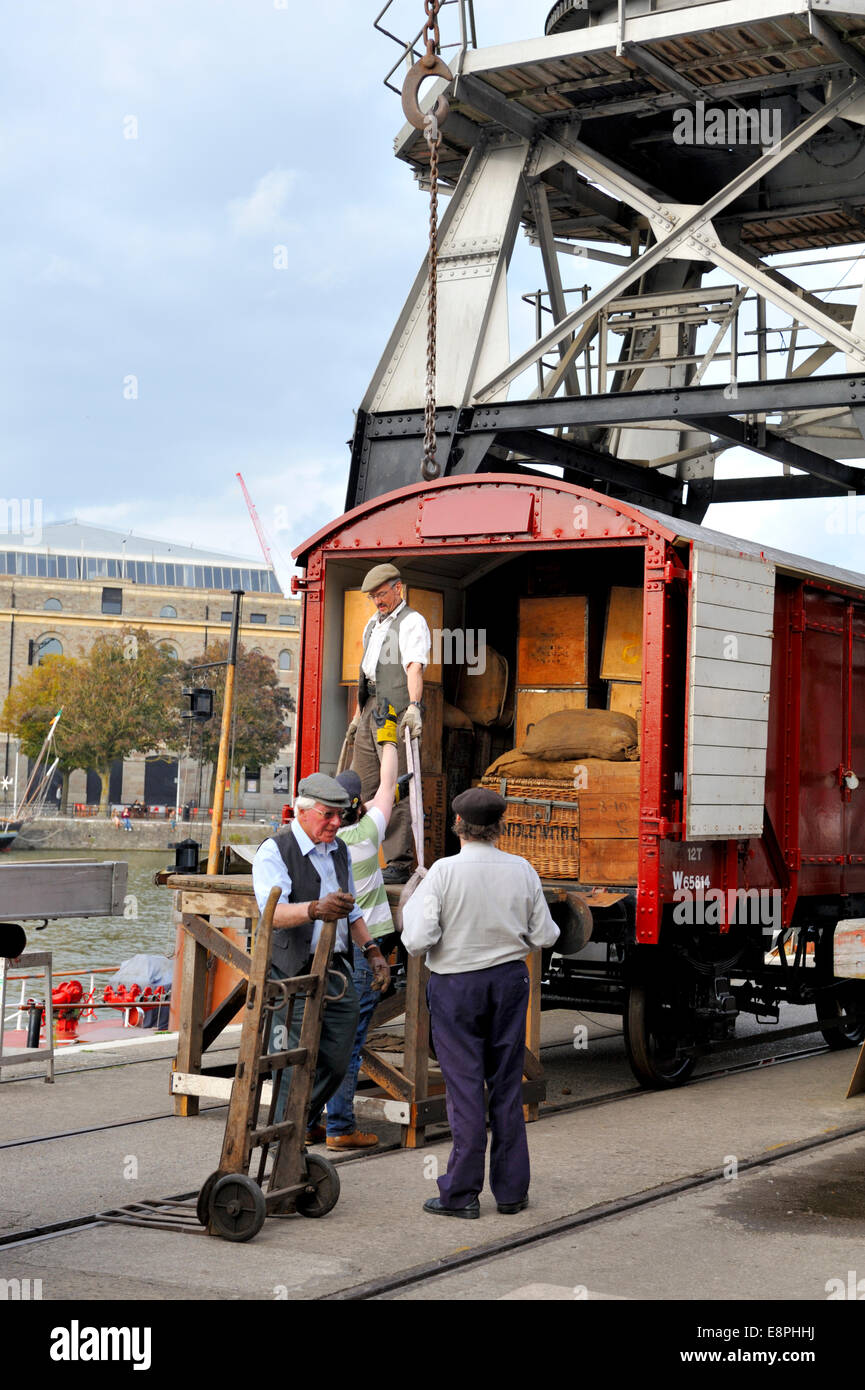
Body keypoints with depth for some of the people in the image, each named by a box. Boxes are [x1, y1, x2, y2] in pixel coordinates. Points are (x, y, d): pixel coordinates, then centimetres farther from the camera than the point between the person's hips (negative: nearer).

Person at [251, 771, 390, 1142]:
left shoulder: (339, 850, 15)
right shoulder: (274, 852, -11)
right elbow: (272, 912, -28)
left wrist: (371, 950, 18)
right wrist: (316, 910, -46)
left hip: (337, 971, 7)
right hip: (294, 974, -7)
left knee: (336, 1062, 10)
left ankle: (306, 1122, 34)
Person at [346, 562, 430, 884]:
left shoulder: (412, 622, -3)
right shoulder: (373, 624, 22)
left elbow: (414, 667, -19)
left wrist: (414, 706, -33)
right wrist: (357, 716, 26)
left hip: (396, 712, -8)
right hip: (370, 712, 8)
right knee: (361, 785, 7)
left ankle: (399, 863, -9)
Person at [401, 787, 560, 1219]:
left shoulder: (444, 871, -15)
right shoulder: (522, 870, -4)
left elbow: (418, 941, -18)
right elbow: (544, 936, 1)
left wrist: (409, 912, 2)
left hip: (456, 985, -3)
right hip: (509, 979, 3)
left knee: (464, 1086, 3)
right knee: (507, 1085, 11)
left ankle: (461, 1194, 7)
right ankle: (511, 1190, 17)